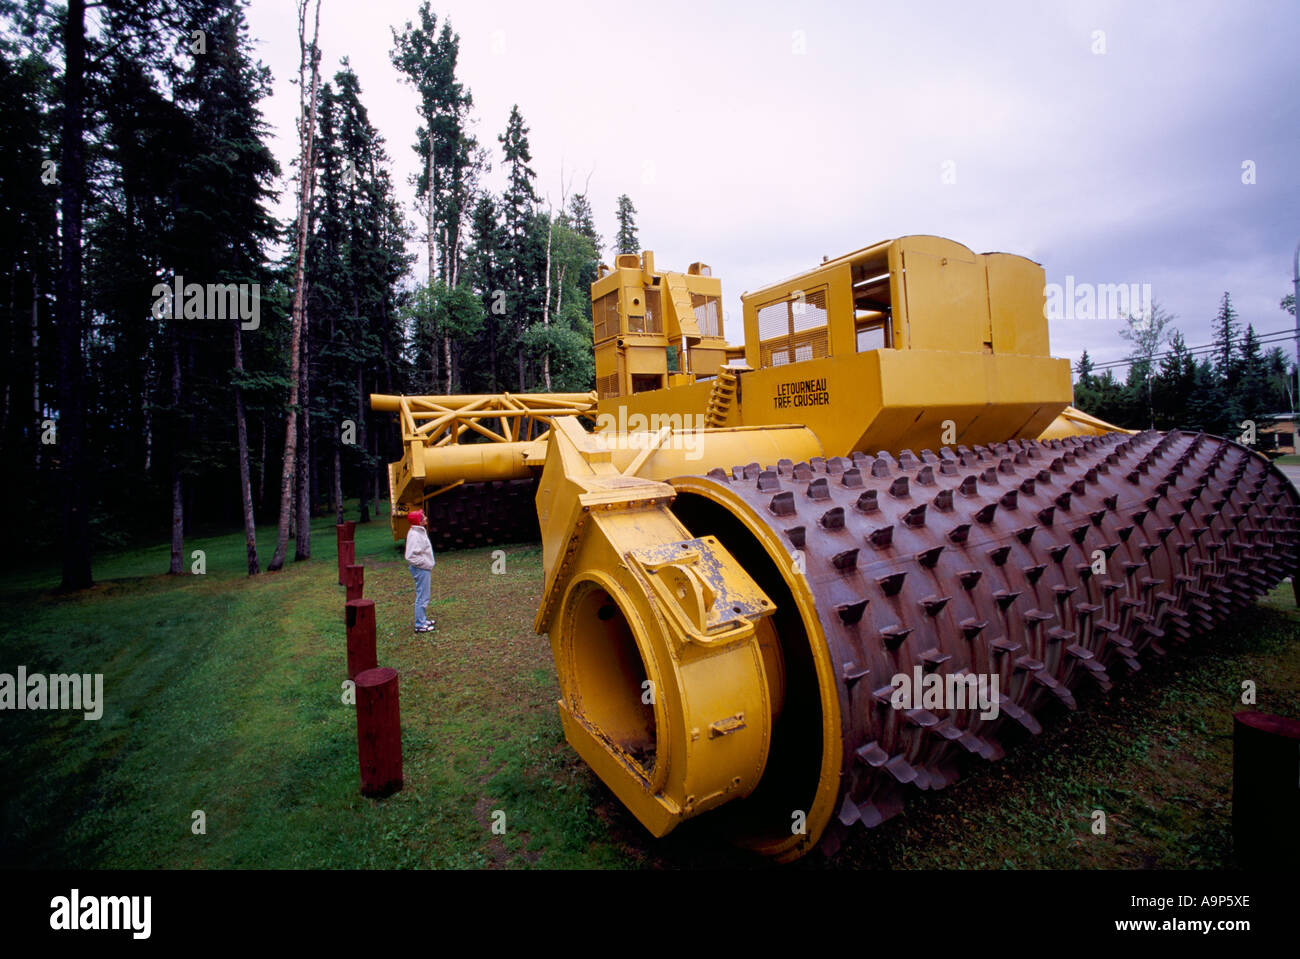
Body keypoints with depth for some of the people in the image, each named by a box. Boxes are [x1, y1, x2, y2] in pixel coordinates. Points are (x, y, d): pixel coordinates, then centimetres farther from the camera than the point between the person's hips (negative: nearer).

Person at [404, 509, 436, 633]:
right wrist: (424, 563, -18)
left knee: (423, 596, 18)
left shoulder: (421, 531, 10)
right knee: (422, 597, -2)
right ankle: (420, 625, 6)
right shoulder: (414, 534, -20)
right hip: (420, 569, -10)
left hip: (425, 568, 10)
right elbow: (411, 555, -25)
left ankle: (422, 620, 30)